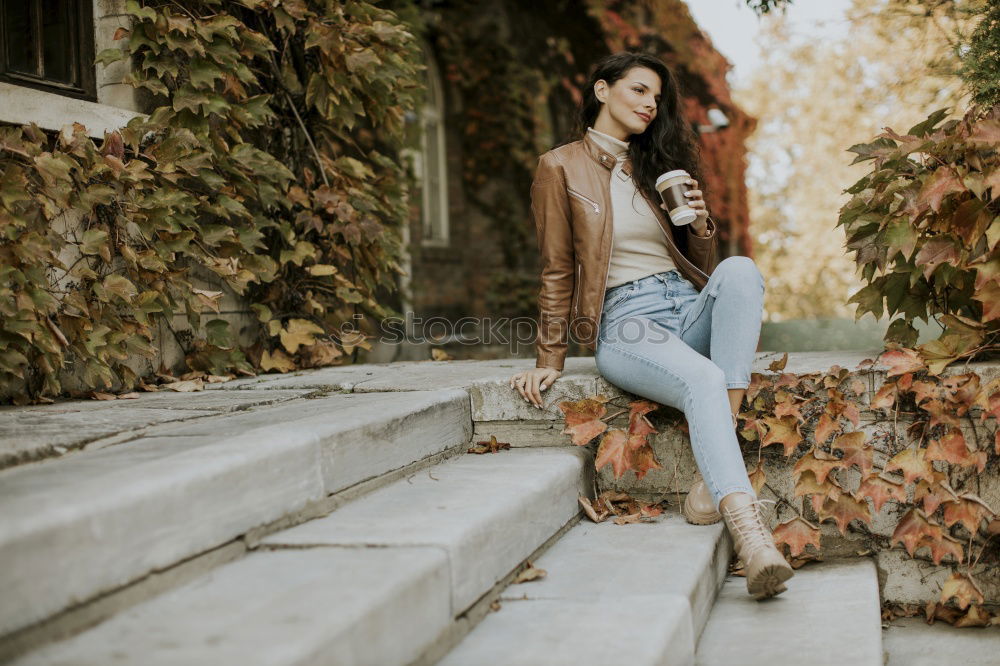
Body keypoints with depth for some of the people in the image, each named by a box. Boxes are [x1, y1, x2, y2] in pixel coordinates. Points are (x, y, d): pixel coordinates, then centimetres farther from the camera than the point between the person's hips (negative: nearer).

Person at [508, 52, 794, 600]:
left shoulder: (658, 164, 24)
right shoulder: (562, 167, 9)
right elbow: (557, 272, 8)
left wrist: (701, 226, 3)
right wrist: (549, 360, 3)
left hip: (690, 308, 5)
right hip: (625, 322, -5)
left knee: (739, 270, -32)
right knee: (703, 379, -37)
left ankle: (714, 485, -38)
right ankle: (748, 530, -53)